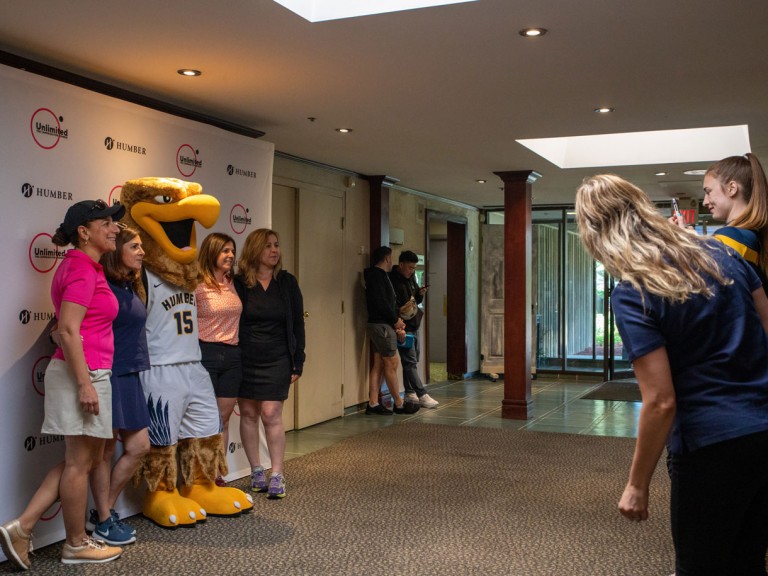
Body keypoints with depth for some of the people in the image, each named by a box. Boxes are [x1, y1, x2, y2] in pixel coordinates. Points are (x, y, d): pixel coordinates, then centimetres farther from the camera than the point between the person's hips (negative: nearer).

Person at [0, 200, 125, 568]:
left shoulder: (82, 266, 16)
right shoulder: (82, 269, -13)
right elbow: (68, 330, -20)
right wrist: (85, 384, -22)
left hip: (85, 373, 10)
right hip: (82, 373, -10)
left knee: (85, 459, 15)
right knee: (79, 462, 3)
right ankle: (76, 544, 17)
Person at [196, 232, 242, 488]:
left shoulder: (232, 282, 12)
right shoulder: (197, 284, -10)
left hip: (232, 354, 6)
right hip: (205, 353, -6)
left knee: (223, 418, 10)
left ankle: (217, 476, 18)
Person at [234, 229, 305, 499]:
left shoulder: (287, 282, 3)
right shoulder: (238, 283, -2)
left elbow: (297, 323, 5)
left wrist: (298, 362, 1)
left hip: (277, 360, 0)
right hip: (244, 358, 0)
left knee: (271, 415, -5)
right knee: (248, 414, 6)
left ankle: (277, 475, 4)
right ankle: (256, 471, 19)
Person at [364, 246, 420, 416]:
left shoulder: (379, 276, 19)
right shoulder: (378, 276, -13)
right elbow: (381, 303, -21)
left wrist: (397, 321, 6)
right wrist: (396, 320, -11)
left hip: (378, 324, 10)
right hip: (381, 325, -10)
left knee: (378, 364, 9)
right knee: (391, 363, -3)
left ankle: (373, 403, 10)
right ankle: (398, 404, 5)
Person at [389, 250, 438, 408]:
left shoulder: (410, 278, 14)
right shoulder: (392, 280, -15)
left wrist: (420, 294, 3)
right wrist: (400, 311, -30)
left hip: (414, 324, 9)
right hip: (403, 326, -9)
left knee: (412, 360, 13)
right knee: (410, 361, -8)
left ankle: (410, 393, 22)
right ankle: (422, 395, -10)